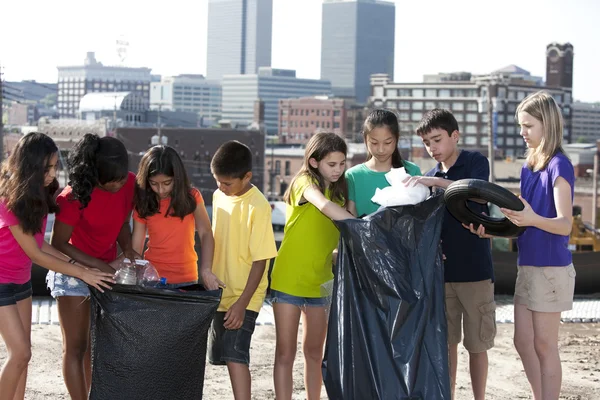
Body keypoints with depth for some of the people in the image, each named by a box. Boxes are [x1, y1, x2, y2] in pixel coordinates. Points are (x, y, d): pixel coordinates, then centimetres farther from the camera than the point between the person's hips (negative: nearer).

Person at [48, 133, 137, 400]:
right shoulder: (76, 196, -25)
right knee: (75, 347, -2)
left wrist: (127, 248, -11)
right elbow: (58, 244, -18)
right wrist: (98, 266, -23)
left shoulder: (129, 183, -9)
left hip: (106, 270, 6)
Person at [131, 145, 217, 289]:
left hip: (185, 279, 0)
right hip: (152, 277, 0)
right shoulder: (143, 204, -2)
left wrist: (206, 270, -20)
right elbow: (136, 247, -1)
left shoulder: (191, 197, -4)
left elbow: (205, 233, -5)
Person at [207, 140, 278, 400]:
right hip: (221, 294, 8)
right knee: (224, 356, 10)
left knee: (235, 355, -16)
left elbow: (260, 260, -18)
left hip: (244, 298, -7)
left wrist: (242, 303, -20)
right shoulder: (219, 196, 4)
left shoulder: (257, 207, -18)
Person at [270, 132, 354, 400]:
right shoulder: (305, 182, -10)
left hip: (320, 282, 6)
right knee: (285, 353, 0)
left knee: (314, 352, 12)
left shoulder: (340, 191, 8)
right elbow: (325, 206, -31)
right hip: (288, 279, -5)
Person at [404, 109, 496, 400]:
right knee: (445, 342, 7)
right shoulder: (428, 177, 11)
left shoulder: (475, 162, -3)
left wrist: (434, 181, -32)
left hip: (475, 270, -4)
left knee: (477, 343, 3)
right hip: (441, 270, 4)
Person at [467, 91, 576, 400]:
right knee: (523, 342, 11)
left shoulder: (559, 166, -14)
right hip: (527, 265, 8)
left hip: (551, 267, -8)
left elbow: (565, 224, -22)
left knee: (544, 345, -1)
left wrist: (532, 219, -40)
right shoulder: (528, 166, 10)